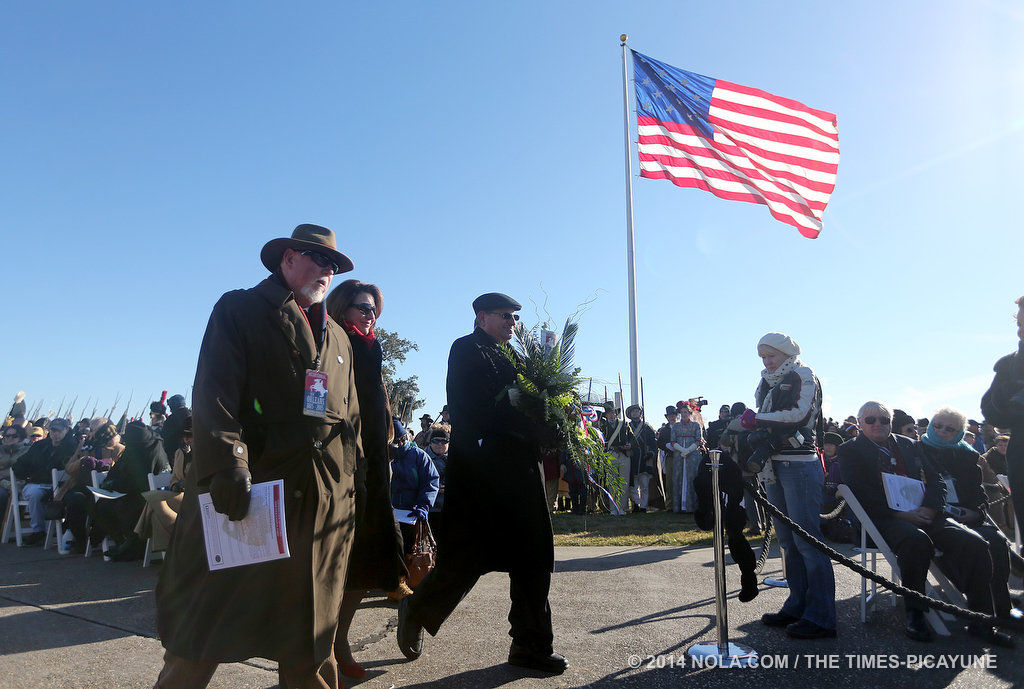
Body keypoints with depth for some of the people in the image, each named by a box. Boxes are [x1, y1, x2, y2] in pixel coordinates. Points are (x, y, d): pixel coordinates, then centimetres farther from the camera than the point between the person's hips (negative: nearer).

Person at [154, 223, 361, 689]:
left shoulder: (338, 338, 21)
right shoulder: (239, 310, 4)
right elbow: (215, 392, -8)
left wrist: (347, 483, 12)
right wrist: (228, 466, -20)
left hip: (324, 503, 5)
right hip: (248, 489, -4)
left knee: (310, 630, 12)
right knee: (206, 621, 5)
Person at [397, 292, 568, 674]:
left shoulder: (508, 357, 20)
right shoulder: (467, 350, -4)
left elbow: (521, 403, 15)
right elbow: (483, 411, -16)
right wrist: (539, 431, -16)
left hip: (520, 469, 8)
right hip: (481, 466, -8)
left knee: (533, 556, 8)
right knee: (466, 555, -1)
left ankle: (531, 645, 20)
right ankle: (417, 612, 26)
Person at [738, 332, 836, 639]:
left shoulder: (803, 375, -1)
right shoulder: (768, 383, 21)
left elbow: (798, 414, -15)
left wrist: (750, 419, -15)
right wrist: (744, 429, -2)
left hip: (800, 465, -8)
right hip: (775, 466, 8)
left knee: (806, 539, -9)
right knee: (788, 540, 10)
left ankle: (821, 617, -4)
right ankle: (797, 606, 18)